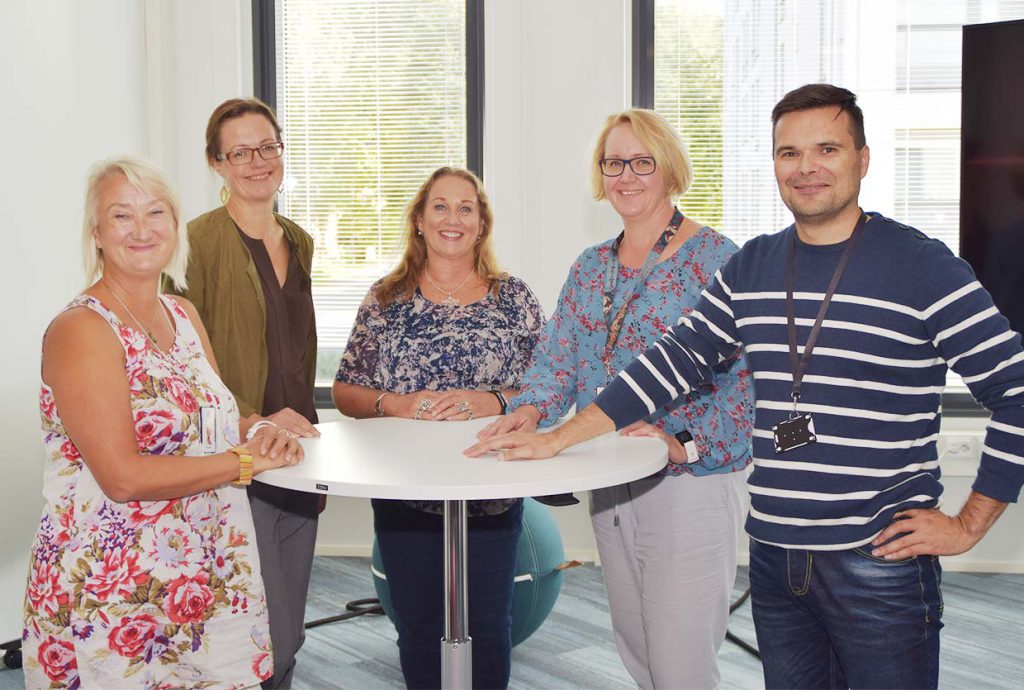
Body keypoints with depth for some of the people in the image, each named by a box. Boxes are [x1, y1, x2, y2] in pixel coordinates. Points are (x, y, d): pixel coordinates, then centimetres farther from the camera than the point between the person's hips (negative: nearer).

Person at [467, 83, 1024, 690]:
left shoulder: (924, 268, -7)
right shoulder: (752, 266, 8)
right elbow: (674, 362, 11)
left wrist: (968, 525, -7)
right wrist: (556, 440, 7)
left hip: (881, 564, -4)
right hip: (775, 558, 5)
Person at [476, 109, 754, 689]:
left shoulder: (716, 260, -10)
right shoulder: (589, 269, 12)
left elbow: (752, 375, -15)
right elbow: (557, 360, 8)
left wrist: (687, 442, -25)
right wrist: (531, 408, -12)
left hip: (693, 485, -7)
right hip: (609, 487, 7)